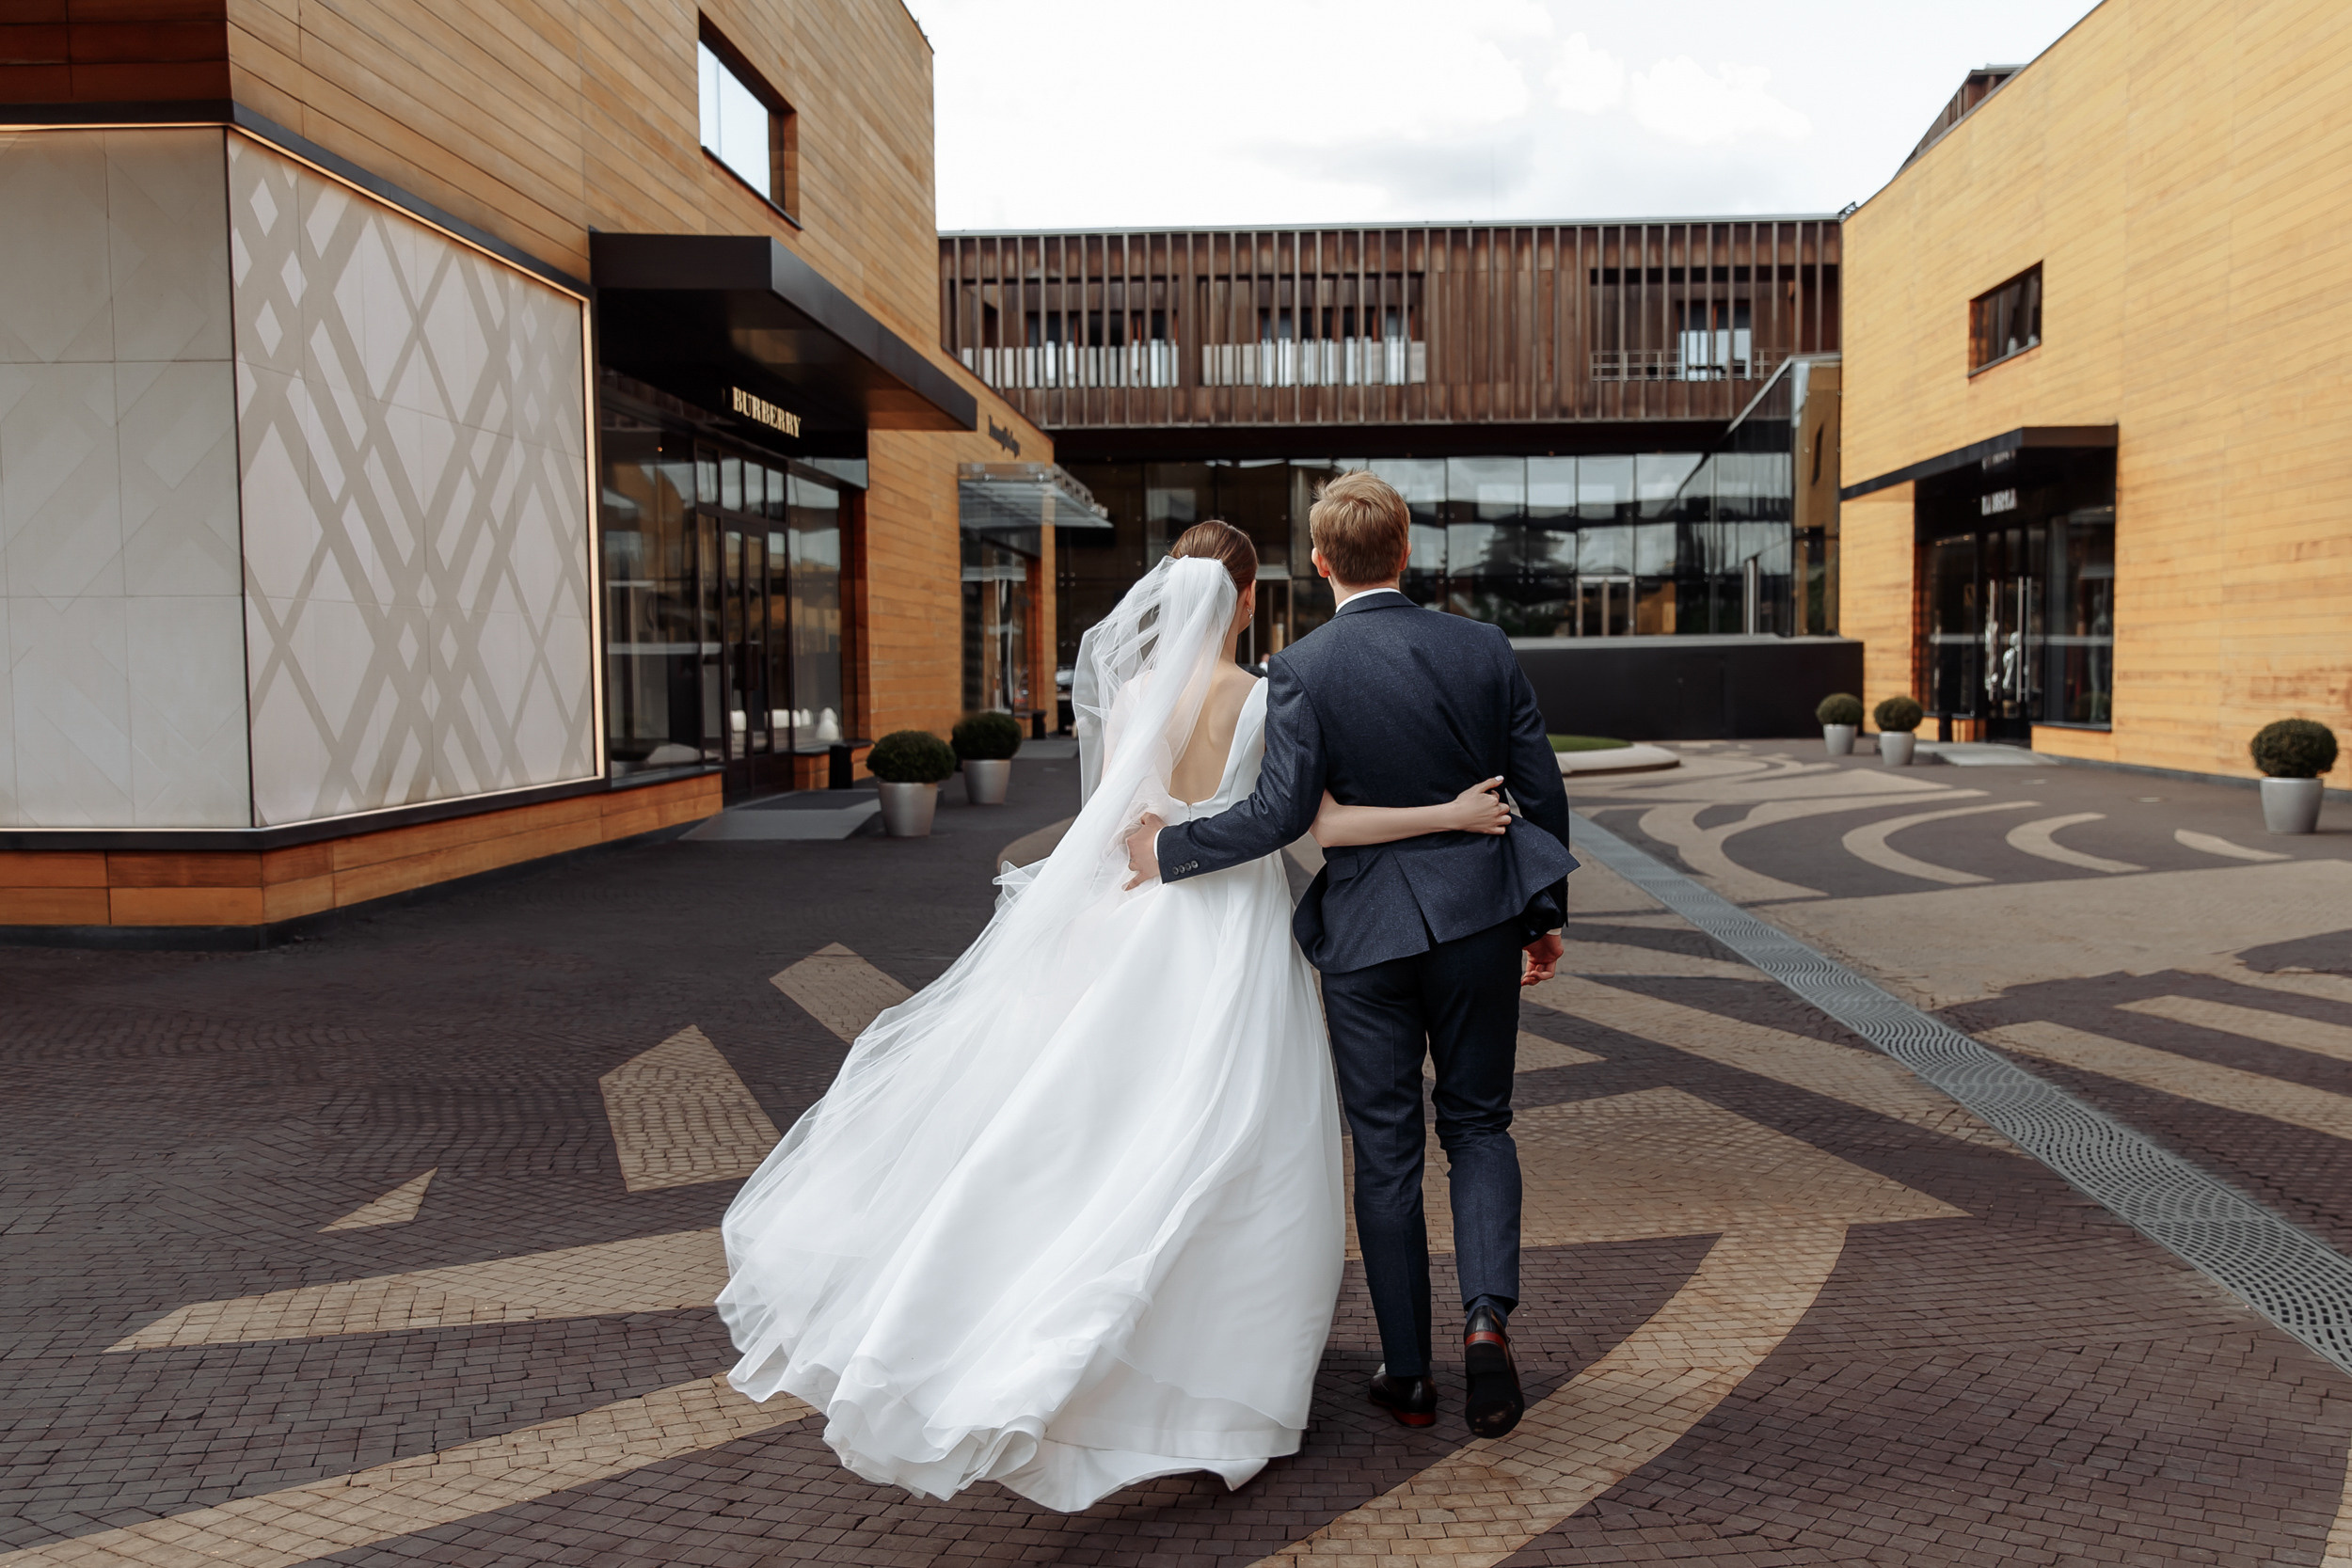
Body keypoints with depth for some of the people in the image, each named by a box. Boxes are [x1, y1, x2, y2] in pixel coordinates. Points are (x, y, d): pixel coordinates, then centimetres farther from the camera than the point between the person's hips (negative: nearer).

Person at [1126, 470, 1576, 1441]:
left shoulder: (1303, 669, -11)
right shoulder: (1484, 649, -1)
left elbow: (1279, 813, -19)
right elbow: (1542, 792, 3)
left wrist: (1167, 850, -6)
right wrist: (1545, 913, 14)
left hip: (1368, 932, -2)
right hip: (1479, 917, 2)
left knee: (1385, 1152, 9)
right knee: (1478, 1124, 18)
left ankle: (1407, 1375, 19)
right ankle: (1486, 1314, -1)